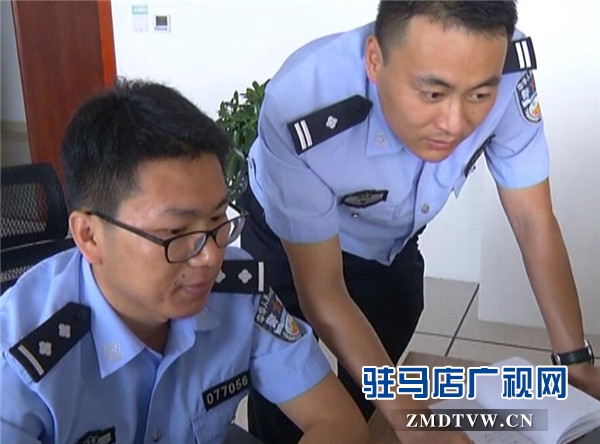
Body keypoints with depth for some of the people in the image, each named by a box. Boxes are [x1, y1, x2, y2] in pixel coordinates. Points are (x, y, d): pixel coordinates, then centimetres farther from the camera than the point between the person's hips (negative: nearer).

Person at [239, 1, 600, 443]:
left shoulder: (506, 68, -33)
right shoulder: (302, 111, -42)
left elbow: (533, 220, -19)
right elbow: (322, 294, -32)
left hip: (393, 244, 3)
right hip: (290, 246, -3)